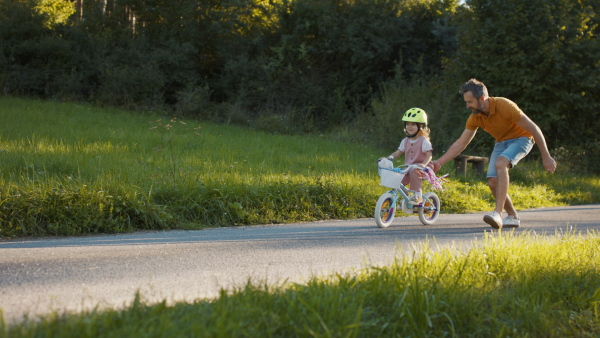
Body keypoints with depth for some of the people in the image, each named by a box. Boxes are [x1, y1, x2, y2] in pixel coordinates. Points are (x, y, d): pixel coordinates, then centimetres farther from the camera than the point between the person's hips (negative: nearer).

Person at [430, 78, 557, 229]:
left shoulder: (504, 106, -29)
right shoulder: (475, 117, -10)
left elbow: (534, 129, -22)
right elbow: (461, 143, 0)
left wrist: (546, 157, -19)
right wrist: (439, 162, -9)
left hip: (521, 139, -6)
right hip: (501, 142, 6)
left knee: (500, 164, -33)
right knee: (493, 182, -10)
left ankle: (498, 213, -39)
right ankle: (513, 217, 11)